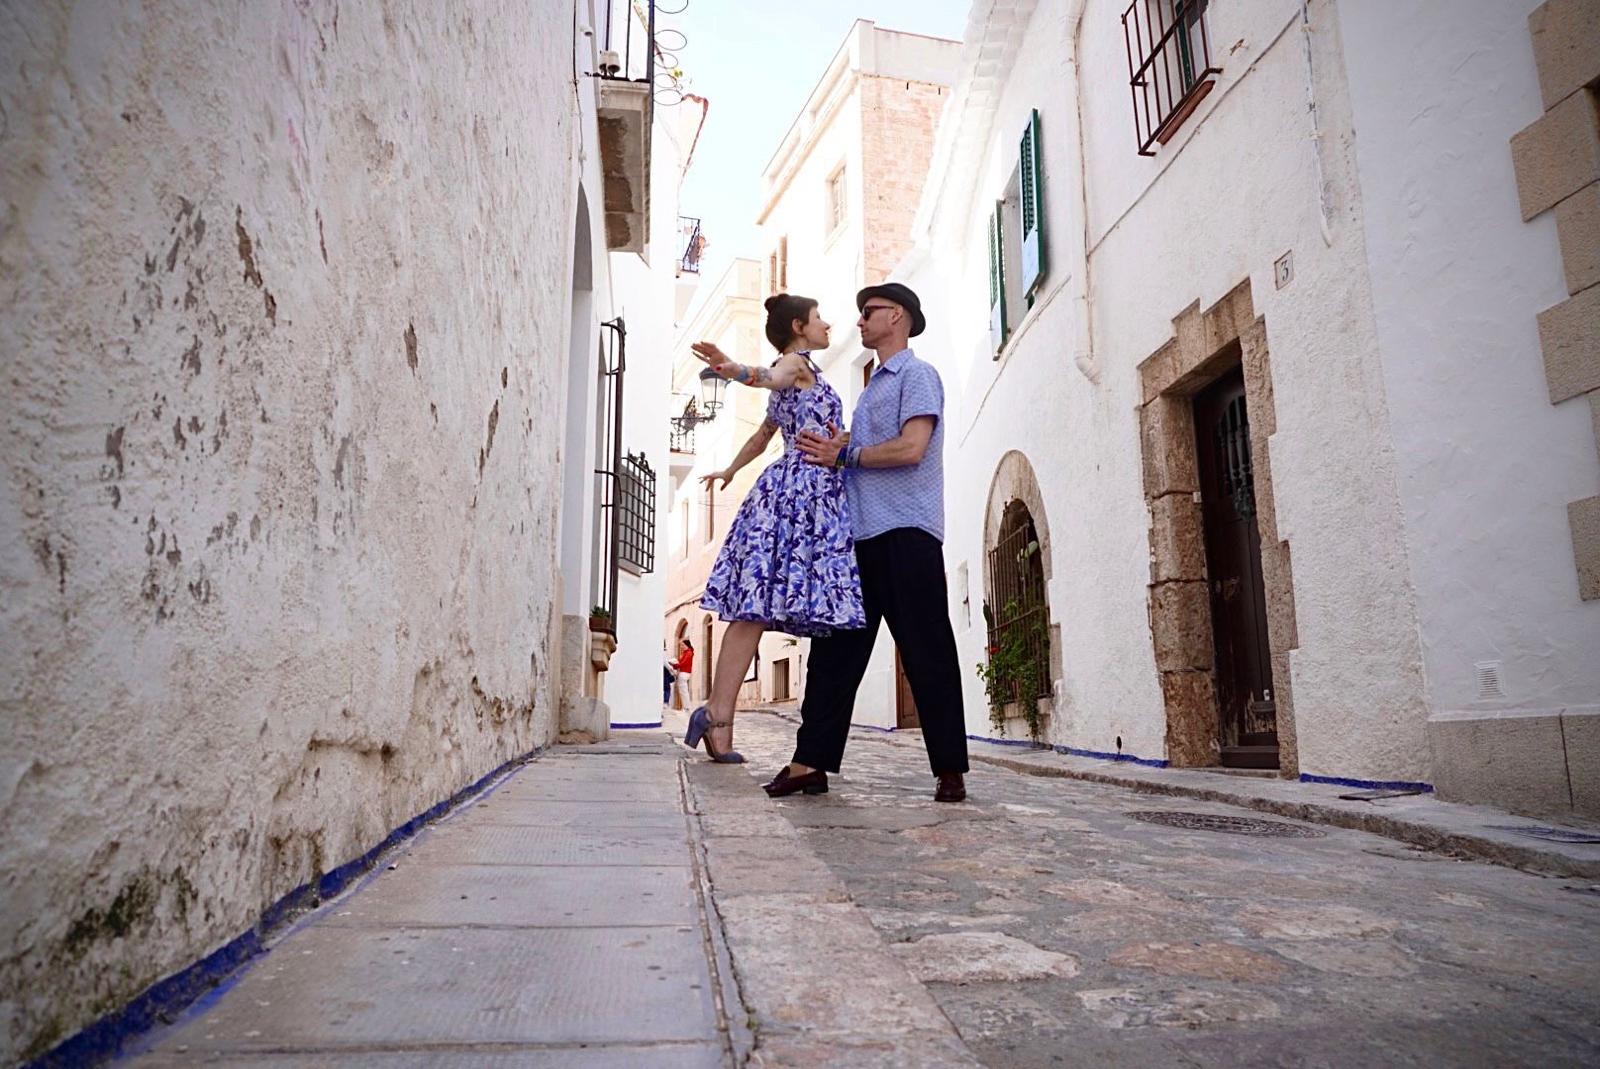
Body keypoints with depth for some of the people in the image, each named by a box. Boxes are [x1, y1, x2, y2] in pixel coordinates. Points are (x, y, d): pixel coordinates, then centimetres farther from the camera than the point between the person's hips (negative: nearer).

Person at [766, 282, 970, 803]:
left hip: (906, 531, -8)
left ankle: (950, 769, 3)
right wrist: (838, 449, 4)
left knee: (926, 653, -4)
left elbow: (911, 448, -14)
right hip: (861, 534, 8)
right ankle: (812, 761, 5)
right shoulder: (872, 388, 26)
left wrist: (844, 455, -5)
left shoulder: (918, 375, 0)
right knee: (835, 647, 3)